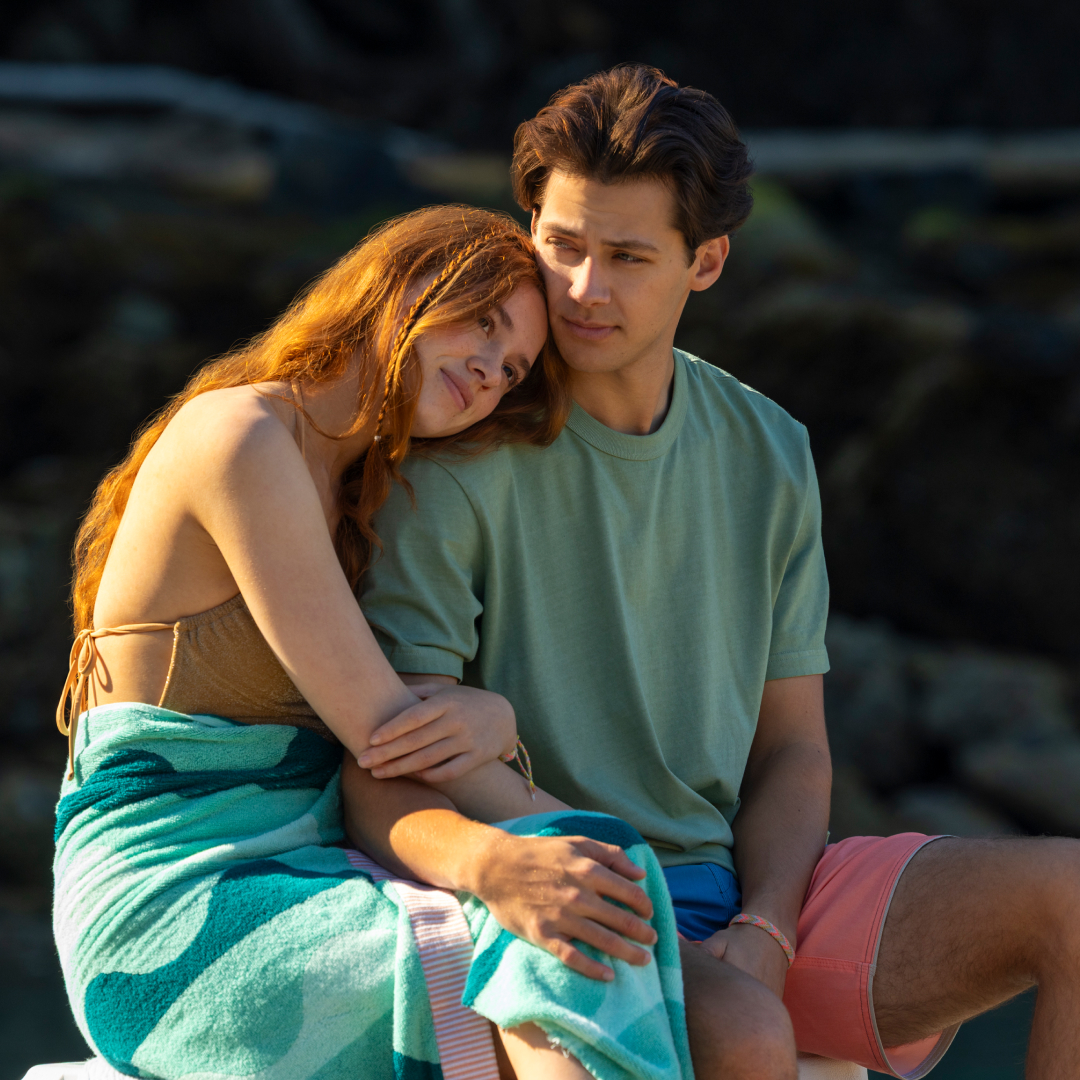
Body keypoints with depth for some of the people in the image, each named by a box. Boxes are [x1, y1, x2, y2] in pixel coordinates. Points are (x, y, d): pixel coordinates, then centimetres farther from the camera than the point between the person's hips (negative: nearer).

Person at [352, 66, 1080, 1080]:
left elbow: (791, 748, 11)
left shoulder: (767, 453, 8)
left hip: (752, 885, 5)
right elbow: (384, 791, -12)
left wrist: (765, 933, -9)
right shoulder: (462, 466, -9)